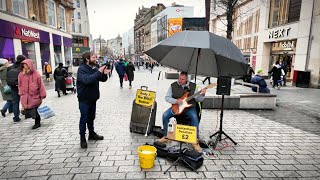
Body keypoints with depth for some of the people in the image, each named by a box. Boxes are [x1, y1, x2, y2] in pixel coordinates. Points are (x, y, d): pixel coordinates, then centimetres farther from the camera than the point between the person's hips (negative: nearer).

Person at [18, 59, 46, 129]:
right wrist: (21, 93, 7)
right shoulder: (21, 75, -1)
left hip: (35, 96, -3)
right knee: (28, 111, 5)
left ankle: (37, 123, 23)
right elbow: (20, 85, 11)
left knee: (35, 110, 2)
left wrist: (42, 95, -4)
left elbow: (41, 85, -6)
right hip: (26, 97, 4)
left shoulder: (36, 75, -11)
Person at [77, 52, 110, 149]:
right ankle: (82, 138, 16)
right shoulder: (82, 69, -16)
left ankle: (92, 134, 34)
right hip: (84, 99, -7)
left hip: (93, 98, 7)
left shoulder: (95, 68, 5)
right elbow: (87, 80, -34)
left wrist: (104, 74, -13)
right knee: (84, 118, 3)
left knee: (91, 117, 18)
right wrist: (99, 72, -33)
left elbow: (103, 79, 8)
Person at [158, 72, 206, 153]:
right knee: (165, 115, -19)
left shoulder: (192, 86, -1)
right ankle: (165, 136, 2)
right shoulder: (173, 85, 0)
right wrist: (176, 101, -17)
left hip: (189, 107, -1)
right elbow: (167, 97, -1)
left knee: (194, 117, -30)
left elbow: (198, 99, -1)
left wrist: (202, 94, -23)